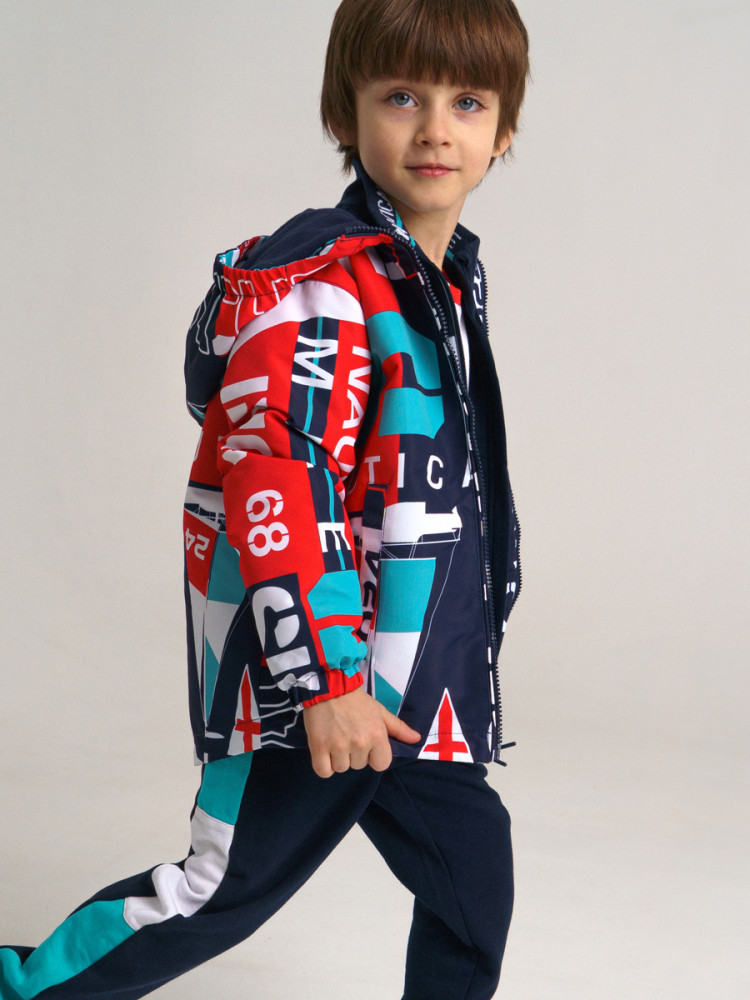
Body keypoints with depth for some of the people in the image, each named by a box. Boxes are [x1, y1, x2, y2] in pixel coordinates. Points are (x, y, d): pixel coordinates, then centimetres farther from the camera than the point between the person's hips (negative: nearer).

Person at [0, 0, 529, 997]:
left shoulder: (450, 280, 10)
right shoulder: (319, 283, -19)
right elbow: (270, 482, -27)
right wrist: (326, 679, -30)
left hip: (415, 683, 8)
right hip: (309, 679, -8)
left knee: (473, 880, 13)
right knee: (227, 887, 3)